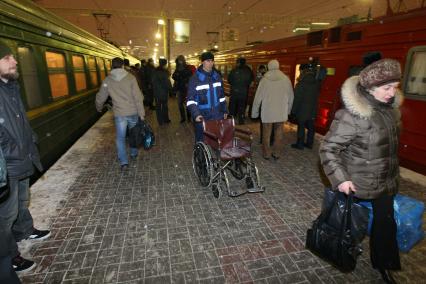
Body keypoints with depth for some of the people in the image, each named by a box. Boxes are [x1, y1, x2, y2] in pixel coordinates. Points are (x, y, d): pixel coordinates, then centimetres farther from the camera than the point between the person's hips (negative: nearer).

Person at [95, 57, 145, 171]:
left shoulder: (107, 80, 0)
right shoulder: (130, 77, -6)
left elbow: (100, 98, 9)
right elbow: (138, 97, -11)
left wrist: (99, 108, 30)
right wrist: (141, 113, -6)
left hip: (119, 114, 0)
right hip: (133, 112, 0)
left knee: (120, 138, 9)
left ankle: (124, 162, 5)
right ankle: (134, 154, 35)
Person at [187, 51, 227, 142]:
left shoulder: (217, 76, 8)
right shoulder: (195, 78, -8)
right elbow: (191, 99, -11)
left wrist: (224, 110, 14)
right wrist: (196, 114, -23)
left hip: (217, 116, 4)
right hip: (202, 117, -4)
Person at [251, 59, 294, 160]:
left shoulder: (264, 80, -8)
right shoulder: (286, 79, -4)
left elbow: (258, 97, -4)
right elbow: (291, 97, 1)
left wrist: (254, 112, 6)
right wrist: (288, 110, 15)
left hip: (267, 112, -1)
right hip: (281, 112, 1)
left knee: (266, 133, 10)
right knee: (279, 133, 12)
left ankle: (267, 153, 18)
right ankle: (276, 153, 20)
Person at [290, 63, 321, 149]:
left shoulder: (301, 83, -15)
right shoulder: (316, 82, 5)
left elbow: (297, 98, -13)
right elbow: (316, 96, 10)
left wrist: (293, 110, -8)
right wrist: (313, 108, 15)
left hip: (302, 110, -6)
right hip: (312, 110, 6)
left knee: (301, 126, 3)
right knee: (311, 127, 12)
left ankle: (300, 144, 10)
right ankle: (309, 143, 23)